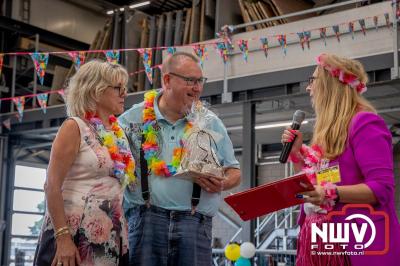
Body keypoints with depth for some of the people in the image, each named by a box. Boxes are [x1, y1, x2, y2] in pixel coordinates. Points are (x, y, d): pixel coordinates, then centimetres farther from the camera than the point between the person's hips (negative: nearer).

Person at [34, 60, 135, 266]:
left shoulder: (118, 133, 11)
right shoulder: (75, 127, -7)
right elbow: (52, 186, -13)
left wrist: (123, 232, 10)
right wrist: (63, 237, -21)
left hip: (110, 238, 6)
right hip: (73, 234, -6)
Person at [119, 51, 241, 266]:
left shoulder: (211, 123, 15)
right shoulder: (134, 118, 9)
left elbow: (234, 172, 18)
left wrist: (222, 184, -4)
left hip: (195, 224, 2)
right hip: (145, 221, -1)